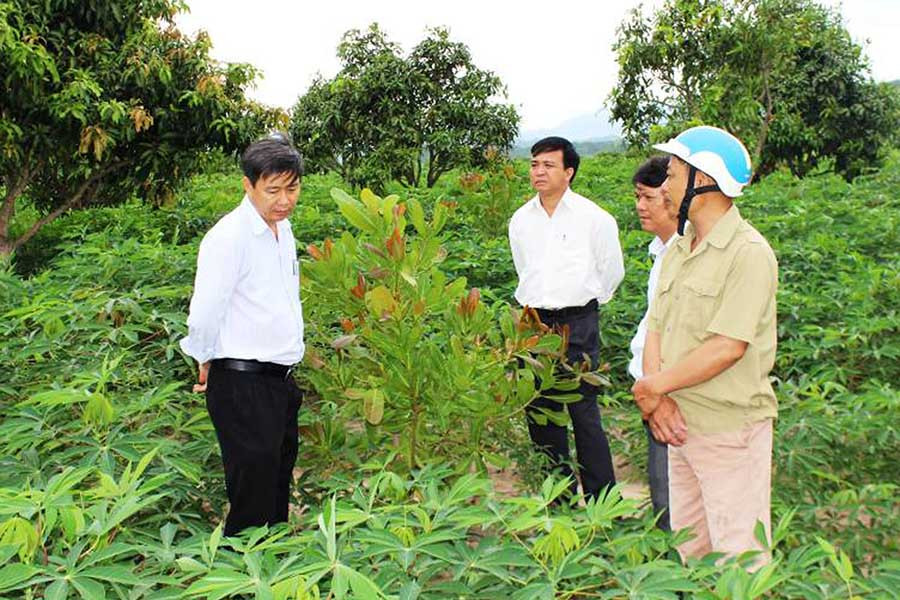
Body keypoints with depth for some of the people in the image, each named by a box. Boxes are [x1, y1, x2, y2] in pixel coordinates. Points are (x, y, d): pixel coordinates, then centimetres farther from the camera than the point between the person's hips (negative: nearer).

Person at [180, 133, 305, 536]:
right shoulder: (228, 236, -18)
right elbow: (204, 314, -18)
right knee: (253, 497, -1)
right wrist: (207, 362, -4)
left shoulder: (282, 229, 10)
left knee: (279, 484, 20)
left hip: (281, 379, 9)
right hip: (242, 384, -9)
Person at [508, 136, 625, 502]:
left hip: (578, 325, -5)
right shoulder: (520, 220, 9)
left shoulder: (595, 219, -4)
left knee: (584, 413, -5)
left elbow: (612, 273, 8)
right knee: (541, 413, 9)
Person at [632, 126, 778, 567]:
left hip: (730, 428, -8)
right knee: (688, 550, 18)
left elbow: (728, 347, -22)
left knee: (739, 556, 2)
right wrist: (658, 398, -10)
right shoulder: (677, 252, 11)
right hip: (680, 423, 8)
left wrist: (650, 387, -14)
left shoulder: (749, 252, -15)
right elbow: (655, 329, 7)